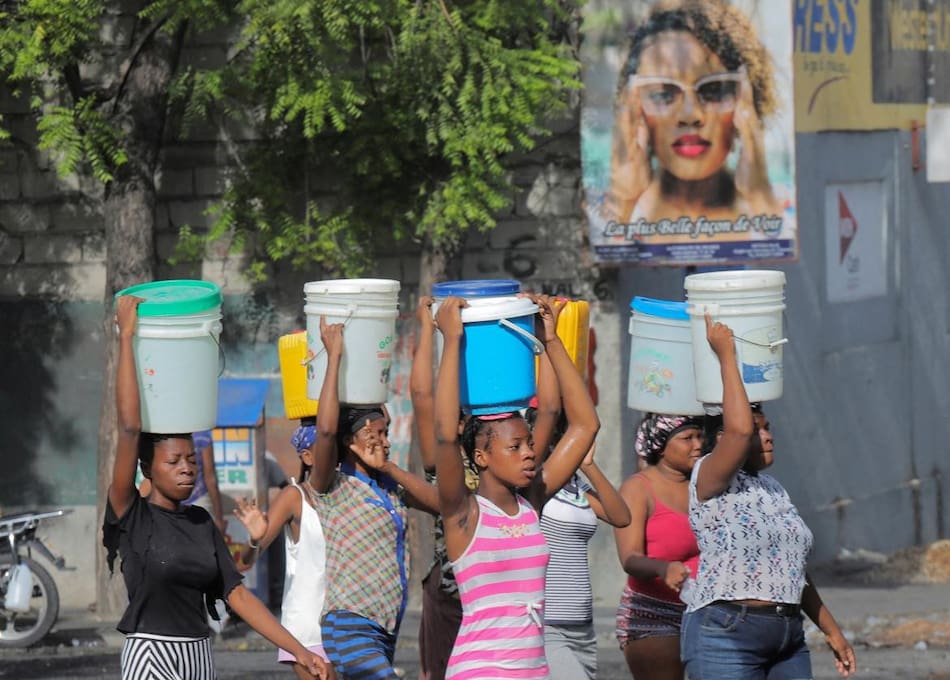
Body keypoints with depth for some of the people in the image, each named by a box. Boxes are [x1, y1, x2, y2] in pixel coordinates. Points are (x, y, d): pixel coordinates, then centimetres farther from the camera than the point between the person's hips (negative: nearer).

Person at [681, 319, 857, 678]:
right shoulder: (710, 480, -6)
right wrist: (726, 355, -16)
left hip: (787, 639, 8)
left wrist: (832, 631, 24)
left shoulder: (772, 488, 19)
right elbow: (739, 430, -26)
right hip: (726, 638, -8)